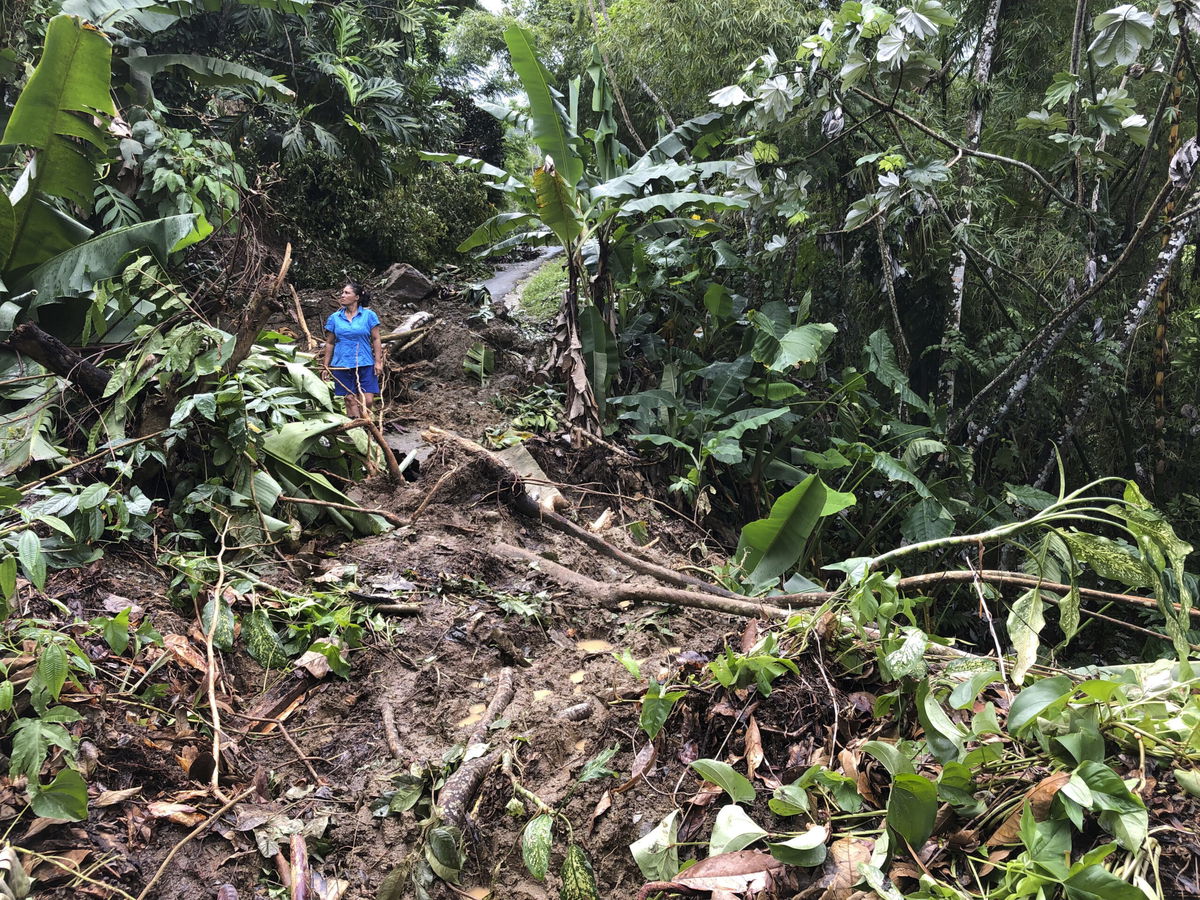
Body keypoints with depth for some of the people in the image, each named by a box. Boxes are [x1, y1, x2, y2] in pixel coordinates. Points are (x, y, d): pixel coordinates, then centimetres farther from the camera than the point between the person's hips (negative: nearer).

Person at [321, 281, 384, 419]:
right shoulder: (334, 318, 7)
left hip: (365, 363, -1)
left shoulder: (369, 315, 1)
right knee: (350, 399, 2)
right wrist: (326, 365, 9)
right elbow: (329, 343, 12)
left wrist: (378, 362, -4)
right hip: (342, 364, 2)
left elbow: (376, 340, 2)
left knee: (367, 400, -7)